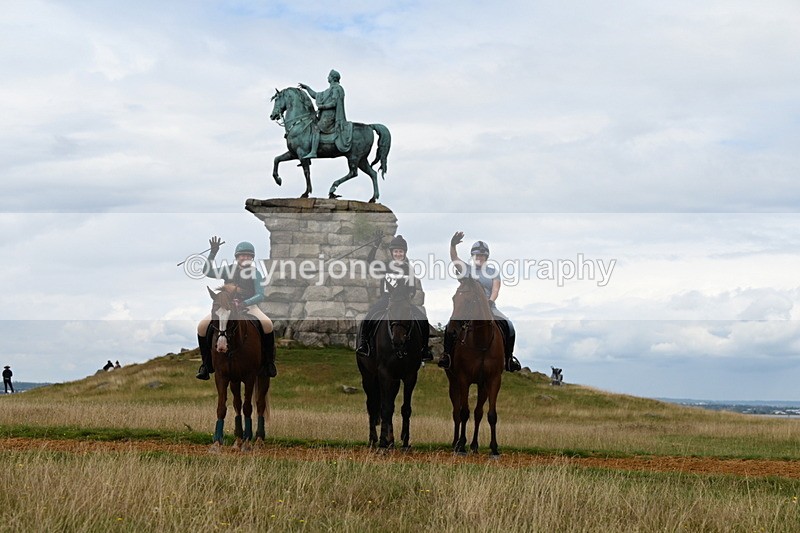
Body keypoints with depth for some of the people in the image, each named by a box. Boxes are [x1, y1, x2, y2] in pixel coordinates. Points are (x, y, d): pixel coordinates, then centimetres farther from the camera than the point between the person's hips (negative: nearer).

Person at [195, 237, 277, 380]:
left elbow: (260, 296, -11)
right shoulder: (229, 271, 2)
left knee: (267, 324, -31)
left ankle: (269, 362, -11)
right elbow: (207, 272, -10)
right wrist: (212, 253, -20)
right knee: (202, 326, -20)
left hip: (249, 306, -1)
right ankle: (206, 364, -3)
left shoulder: (255, 273, -2)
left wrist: (246, 303, -29)